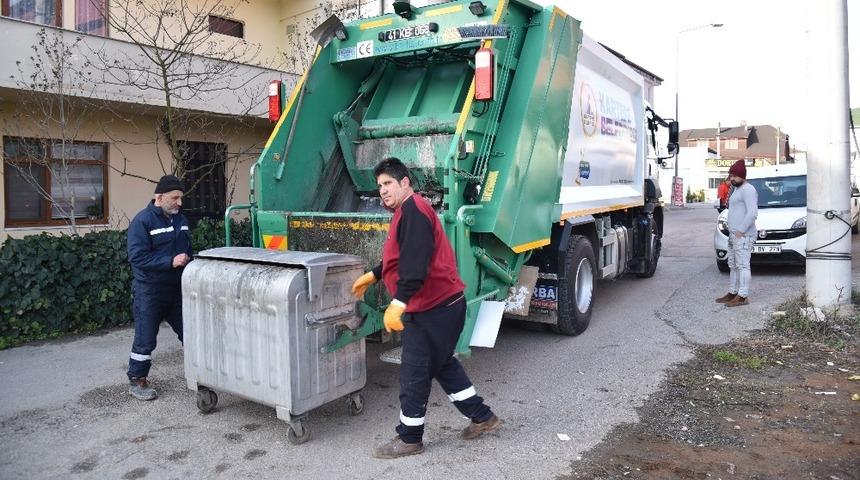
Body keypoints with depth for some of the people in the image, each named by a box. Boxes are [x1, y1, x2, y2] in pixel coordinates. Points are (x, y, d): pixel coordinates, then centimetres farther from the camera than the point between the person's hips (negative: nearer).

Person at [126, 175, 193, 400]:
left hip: (177, 288, 7)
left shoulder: (180, 219, 9)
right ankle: (136, 381, 18)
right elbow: (137, 257, -20)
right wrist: (171, 262, -26)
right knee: (145, 339, 3)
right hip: (150, 291, -6)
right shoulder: (142, 221, -13)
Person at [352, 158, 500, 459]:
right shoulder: (407, 212, 17)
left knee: (414, 373, 1)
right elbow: (401, 257, 31)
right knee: (442, 364, 21)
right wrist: (373, 275, 37)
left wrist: (398, 302, -35)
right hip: (441, 306, 11)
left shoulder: (413, 211, -17)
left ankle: (409, 439, 16)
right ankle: (482, 417, 32)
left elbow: (415, 262, -30)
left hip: (433, 311, -11)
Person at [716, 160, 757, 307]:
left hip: (743, 236, -10)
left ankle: (742, 296, -6)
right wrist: (732, 232, 16)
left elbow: (752, 212, -22)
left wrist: (741, 230, -20)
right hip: (734, 235, 10)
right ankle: (733, 293, 20)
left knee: (742, 265, -8)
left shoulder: (748, 190, -12)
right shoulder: (737, 190, 20)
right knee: (733, 266, 13)